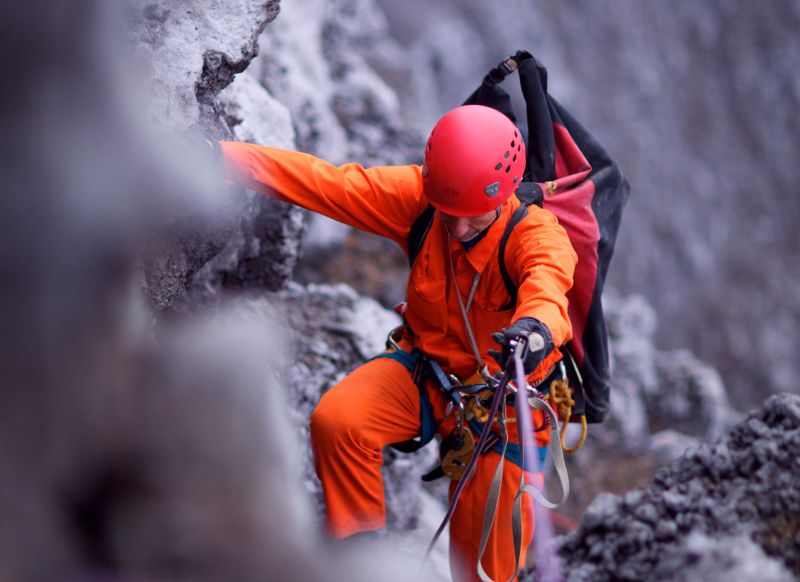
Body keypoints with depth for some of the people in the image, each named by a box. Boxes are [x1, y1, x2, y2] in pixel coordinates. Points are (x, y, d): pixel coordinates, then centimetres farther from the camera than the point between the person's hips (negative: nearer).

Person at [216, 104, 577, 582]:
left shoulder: (537, 232, -27)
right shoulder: (415, 197, -17)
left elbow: (548, 285, -49)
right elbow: (322, 181, -18)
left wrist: (537, 328, -74)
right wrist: (219, 156, -27)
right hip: (426, 370, 3)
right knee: (336, 421, -27)